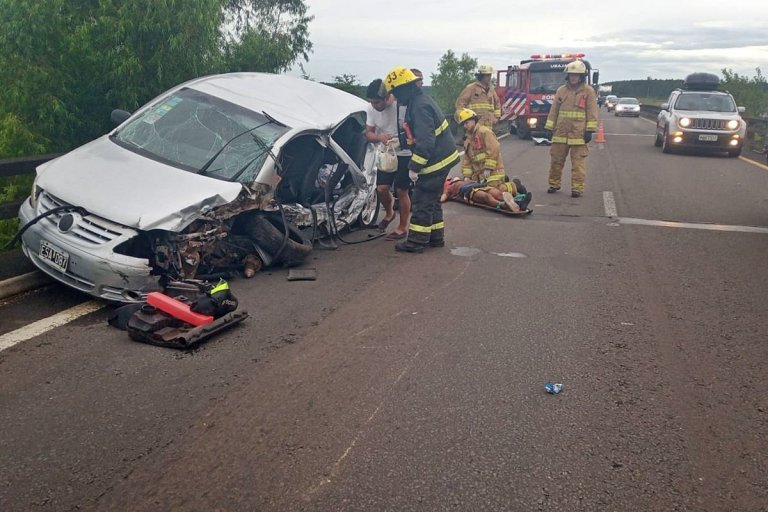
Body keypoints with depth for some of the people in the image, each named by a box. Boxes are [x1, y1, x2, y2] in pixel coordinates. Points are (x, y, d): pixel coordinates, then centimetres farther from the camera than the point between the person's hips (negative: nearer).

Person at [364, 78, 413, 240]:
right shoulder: (371, 109, -8)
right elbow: (368, 134, -1)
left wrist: (400, 141, -32)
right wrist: (379, 137, -24)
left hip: (405, 154, -4)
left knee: (401, 191, -1)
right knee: (381, 188, -4)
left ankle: (402, 227, 15)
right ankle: (389, 213, 28)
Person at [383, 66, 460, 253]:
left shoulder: (420, 107, -22)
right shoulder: (420, 101, 10)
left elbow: (425, 142, -28)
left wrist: (414, 167, -23)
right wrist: (399, 140, 11)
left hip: (435, 161, -10)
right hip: (442, 158, 10)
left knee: (422, 202, -3)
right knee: (432, 201, 18)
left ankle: (417, 241, 4)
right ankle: (435, 237, 26)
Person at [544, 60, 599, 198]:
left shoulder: (588, 91, 2)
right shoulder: (561, 90, 11)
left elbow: (592, 112, -1)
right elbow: (554, 111, 13)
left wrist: (590, 130, -8)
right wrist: (549, 128, 8)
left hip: (579, 134, -3)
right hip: (560, 133, 3)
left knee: (578, 162, -2)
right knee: (556, 160, 8)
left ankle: (577, 188, 1)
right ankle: (554, 184, 22)